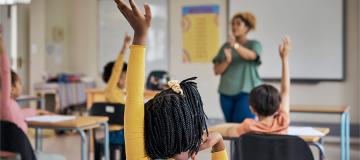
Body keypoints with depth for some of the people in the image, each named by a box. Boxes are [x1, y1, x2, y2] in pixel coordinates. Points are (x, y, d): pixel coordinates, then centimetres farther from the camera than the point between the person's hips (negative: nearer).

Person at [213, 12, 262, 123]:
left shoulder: (254, 44, 1)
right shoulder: (226, 46, 10)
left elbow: (251, 55, -23)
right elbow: (216, 71, 4)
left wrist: (236, 45, -41)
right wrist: (227, 61, -16)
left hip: (247, 91, -4)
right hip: (226, 92, 4)